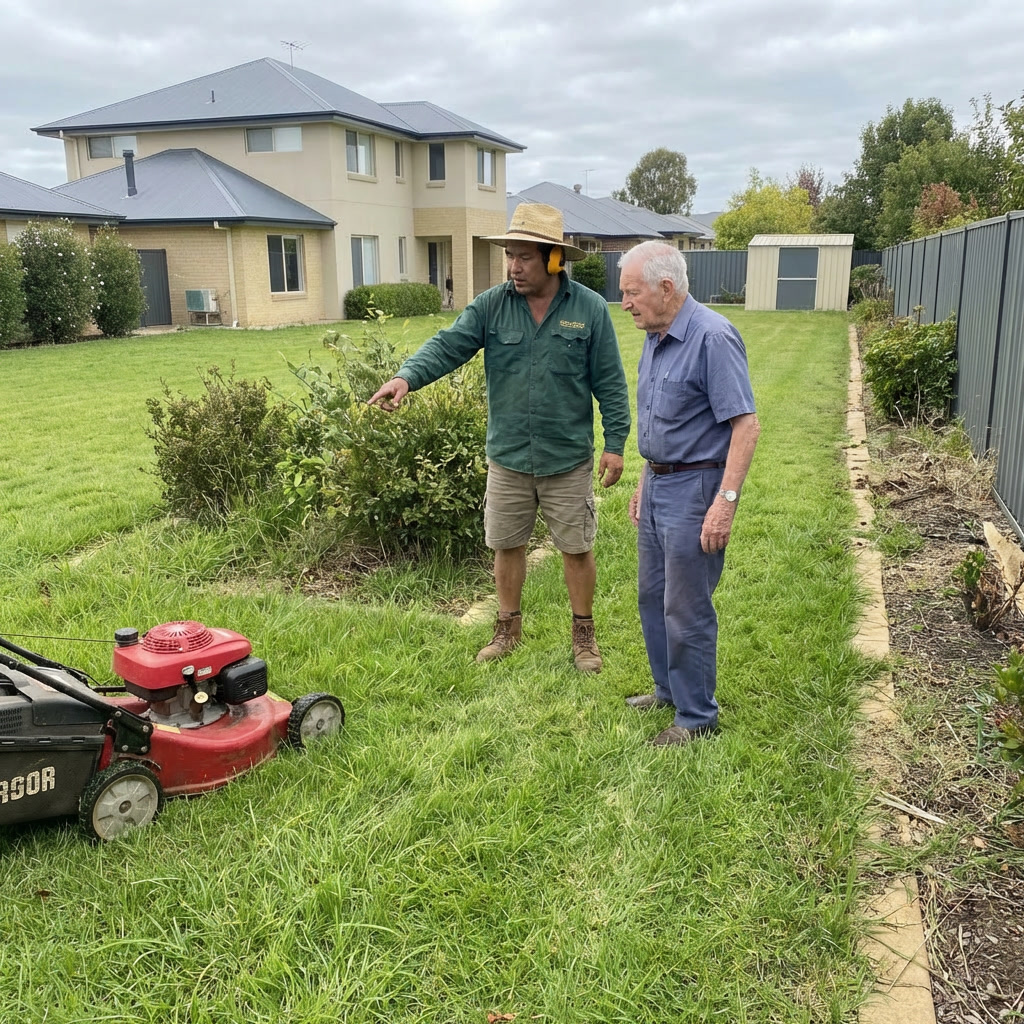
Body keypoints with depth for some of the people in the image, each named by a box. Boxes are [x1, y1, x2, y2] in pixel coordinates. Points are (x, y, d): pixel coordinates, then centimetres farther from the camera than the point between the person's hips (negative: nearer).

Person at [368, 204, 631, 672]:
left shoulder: (590, 308, -6)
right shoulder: (491, 306, -2)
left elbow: (609, 383, -3)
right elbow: (448, 345, -14)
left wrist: (615, 444, -5)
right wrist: (407, 376, -32)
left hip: (568, 458, -2)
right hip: (507, 457, 2)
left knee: (576, 548, 9)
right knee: (506, 545, 14)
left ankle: (583, 632, 28)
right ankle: (508, 627, 33)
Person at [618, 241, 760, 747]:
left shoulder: (712, 338, -19)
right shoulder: (655, 339, 10)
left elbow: (746, 424, -22)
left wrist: (726, 501, -26)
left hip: (693, 489, -9)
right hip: (657, 484, 9)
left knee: (686, 609, 0)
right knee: (653, 596, 18)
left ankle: (696, 715, 16)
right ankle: (669, 689, 36)